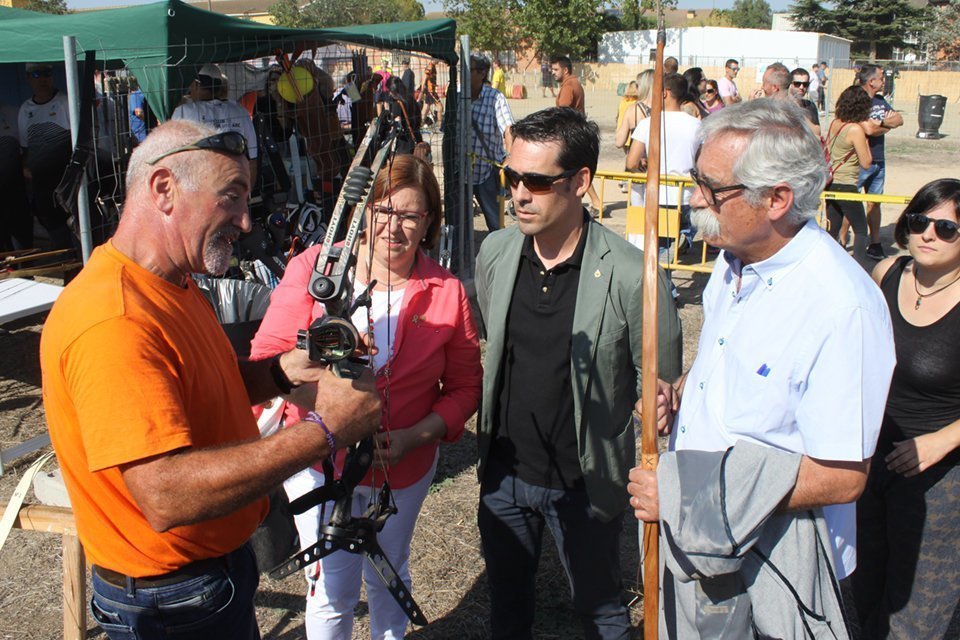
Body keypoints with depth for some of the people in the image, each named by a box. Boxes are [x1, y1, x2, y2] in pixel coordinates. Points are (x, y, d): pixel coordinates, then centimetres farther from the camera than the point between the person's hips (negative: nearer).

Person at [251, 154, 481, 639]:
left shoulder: (446, 292, -11)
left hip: (405, 470, 2)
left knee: (389, 577, 25)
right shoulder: (312, 269, -15)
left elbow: (465, 386, -4)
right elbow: (266, 360, -11)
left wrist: (415, 436, -18)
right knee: (332, 590, 9)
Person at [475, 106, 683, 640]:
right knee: (506, 595, 25)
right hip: (504, 471, 4)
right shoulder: (496, 252, -7)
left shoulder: (632, 276, -24)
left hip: (585, 481, -4)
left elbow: (661, 385, -11)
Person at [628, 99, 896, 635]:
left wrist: (689, 495, -25)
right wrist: (679, 391, -4)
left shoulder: (843, 306, -28)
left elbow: (842, 477, -25)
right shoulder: (736, 259, 0)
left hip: (772, 572, -7)